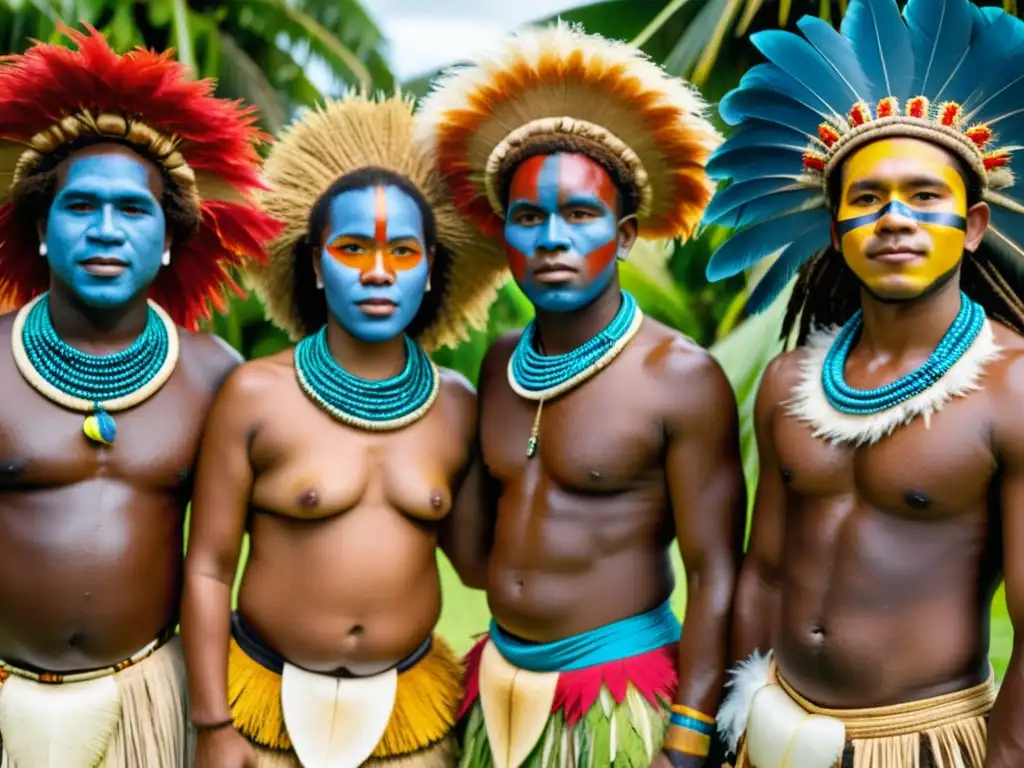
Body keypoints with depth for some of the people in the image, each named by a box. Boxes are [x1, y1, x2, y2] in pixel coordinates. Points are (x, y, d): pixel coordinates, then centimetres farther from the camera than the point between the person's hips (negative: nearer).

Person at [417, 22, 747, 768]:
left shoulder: (683, 378, -14)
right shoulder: (502, 364, 3)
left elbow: (715, 578, -13)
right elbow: (478, 558, 9)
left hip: (620, 692, -5)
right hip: (500, 681, 6)